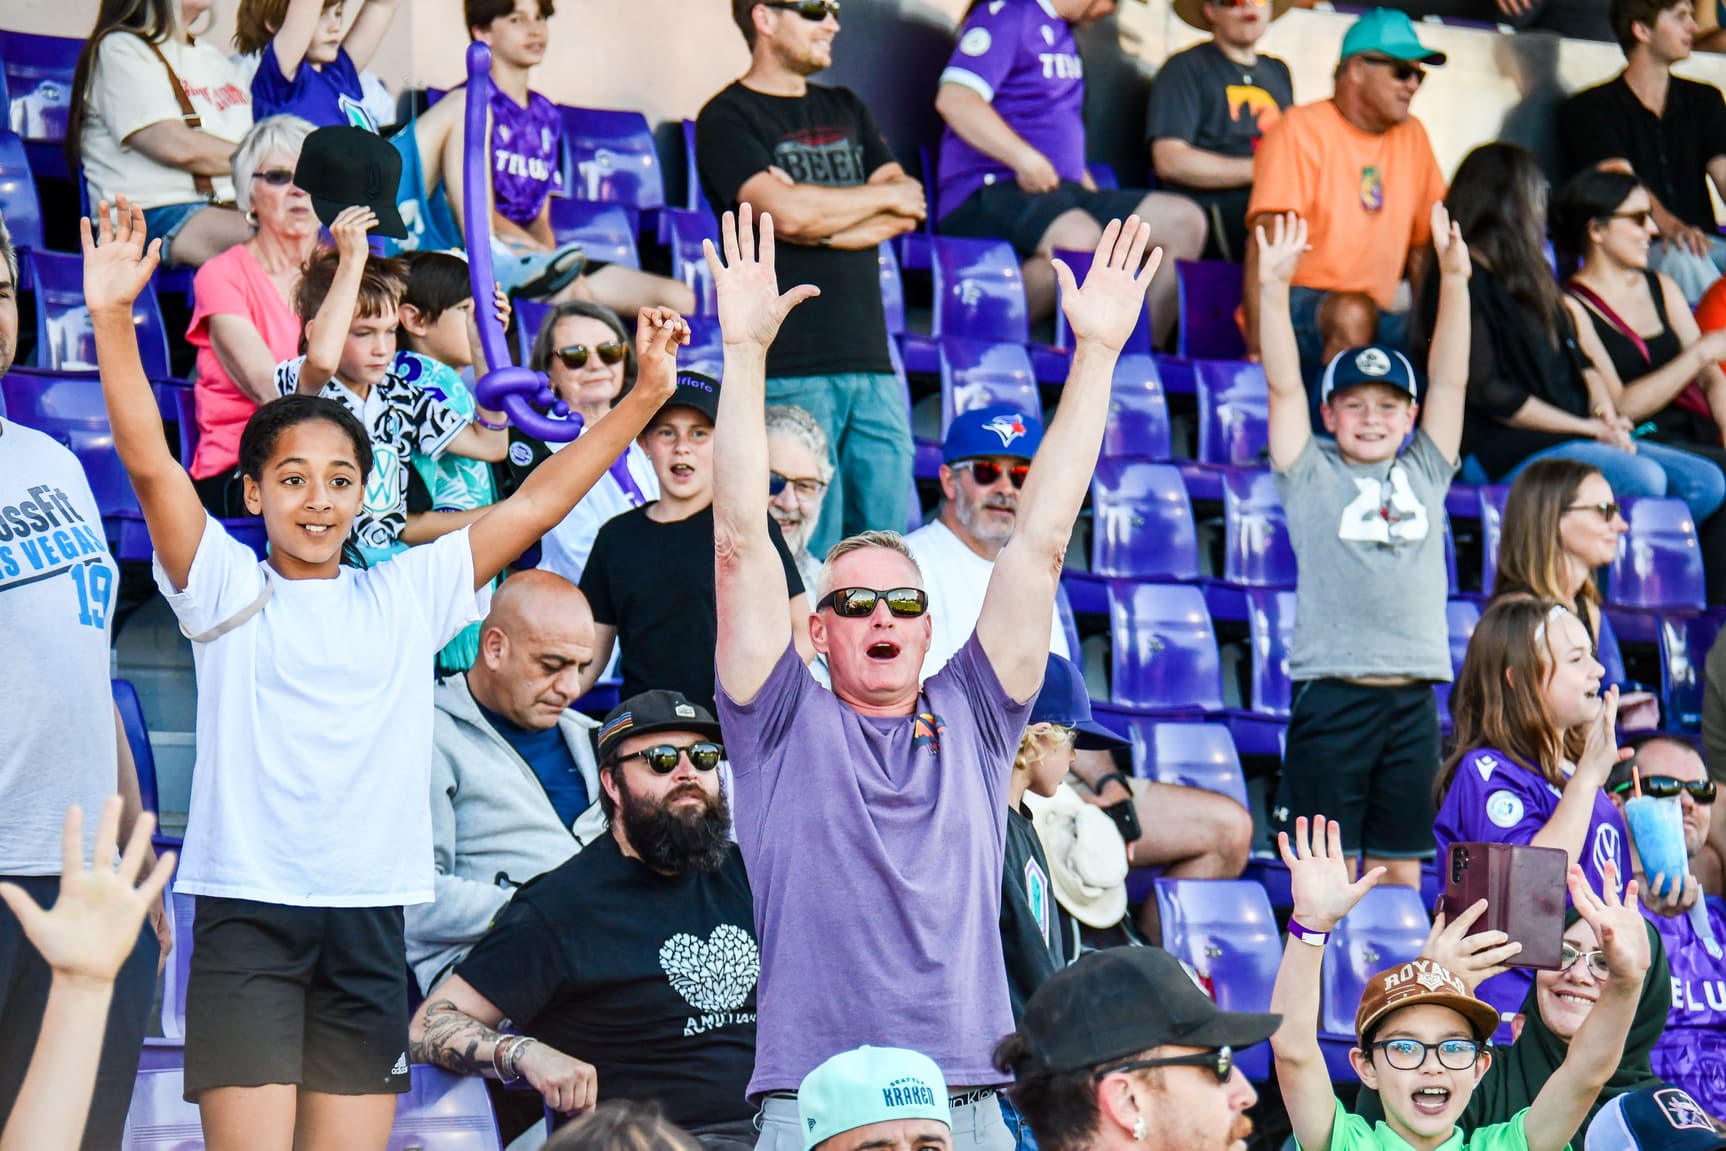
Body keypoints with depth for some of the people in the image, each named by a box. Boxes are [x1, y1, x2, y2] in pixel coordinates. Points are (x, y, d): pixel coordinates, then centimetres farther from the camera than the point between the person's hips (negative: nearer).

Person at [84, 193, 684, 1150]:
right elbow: (148, 462, -8)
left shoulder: (407, 595, 13)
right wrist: (111, 318, -20)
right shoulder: (226, 589, 4)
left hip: (370, 919, 3)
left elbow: (533, 505, 12)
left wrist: (644, 399, 6)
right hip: (247, 911, -3)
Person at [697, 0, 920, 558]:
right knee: (811, 548, -11)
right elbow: (787, 211, -16)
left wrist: (822, 220, -7)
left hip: (869, 357, 6)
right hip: (790, 368, -6)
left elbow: (908, 213, 10)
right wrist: (883, 197, 0)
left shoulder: (846, 110, 21)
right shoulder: (728, 119, 0)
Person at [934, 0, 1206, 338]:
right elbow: (954, 99, -18)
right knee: (1080, 236, -39)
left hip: (1060, 194, 9)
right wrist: (1025, 158, -23)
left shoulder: (1062, 32, 24)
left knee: (1184, 221, -4)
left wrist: (1093, 194, 17)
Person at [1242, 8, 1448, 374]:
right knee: (1352, 313, -37)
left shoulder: (1412, 136, 13)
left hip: (1378, 316, 6)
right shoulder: (1302, 129, -5)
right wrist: (1259, 344, -24)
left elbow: (1422, 244, 18)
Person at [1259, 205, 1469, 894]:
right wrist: (1274, 289, -12)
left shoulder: (1424, 474, 14)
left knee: (1401, 873, 6)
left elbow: (1449, 380, 8)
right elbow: (1284, 386, -2)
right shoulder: (1310, 475, 6)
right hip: (1330, 690, -3)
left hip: (1413, 698, 3)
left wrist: (1454, 279, -1)